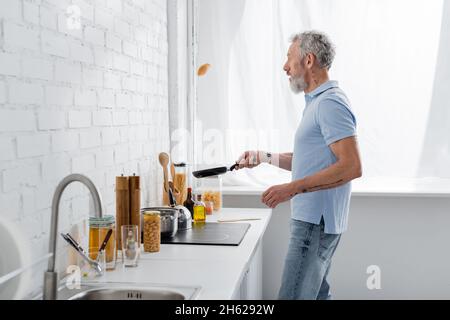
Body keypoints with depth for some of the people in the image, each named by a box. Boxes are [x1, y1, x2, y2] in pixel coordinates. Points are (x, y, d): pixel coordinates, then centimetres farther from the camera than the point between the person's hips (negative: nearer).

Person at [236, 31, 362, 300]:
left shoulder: (330, 103, -15)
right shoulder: (319, 101, 18)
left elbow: (352, 167, -24)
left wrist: (294, 188, -25)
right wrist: (264, 157, 18)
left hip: (316, 222, -11)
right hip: (316, 218, 11)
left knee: (295, 295, -8)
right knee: (317, 294, 16)